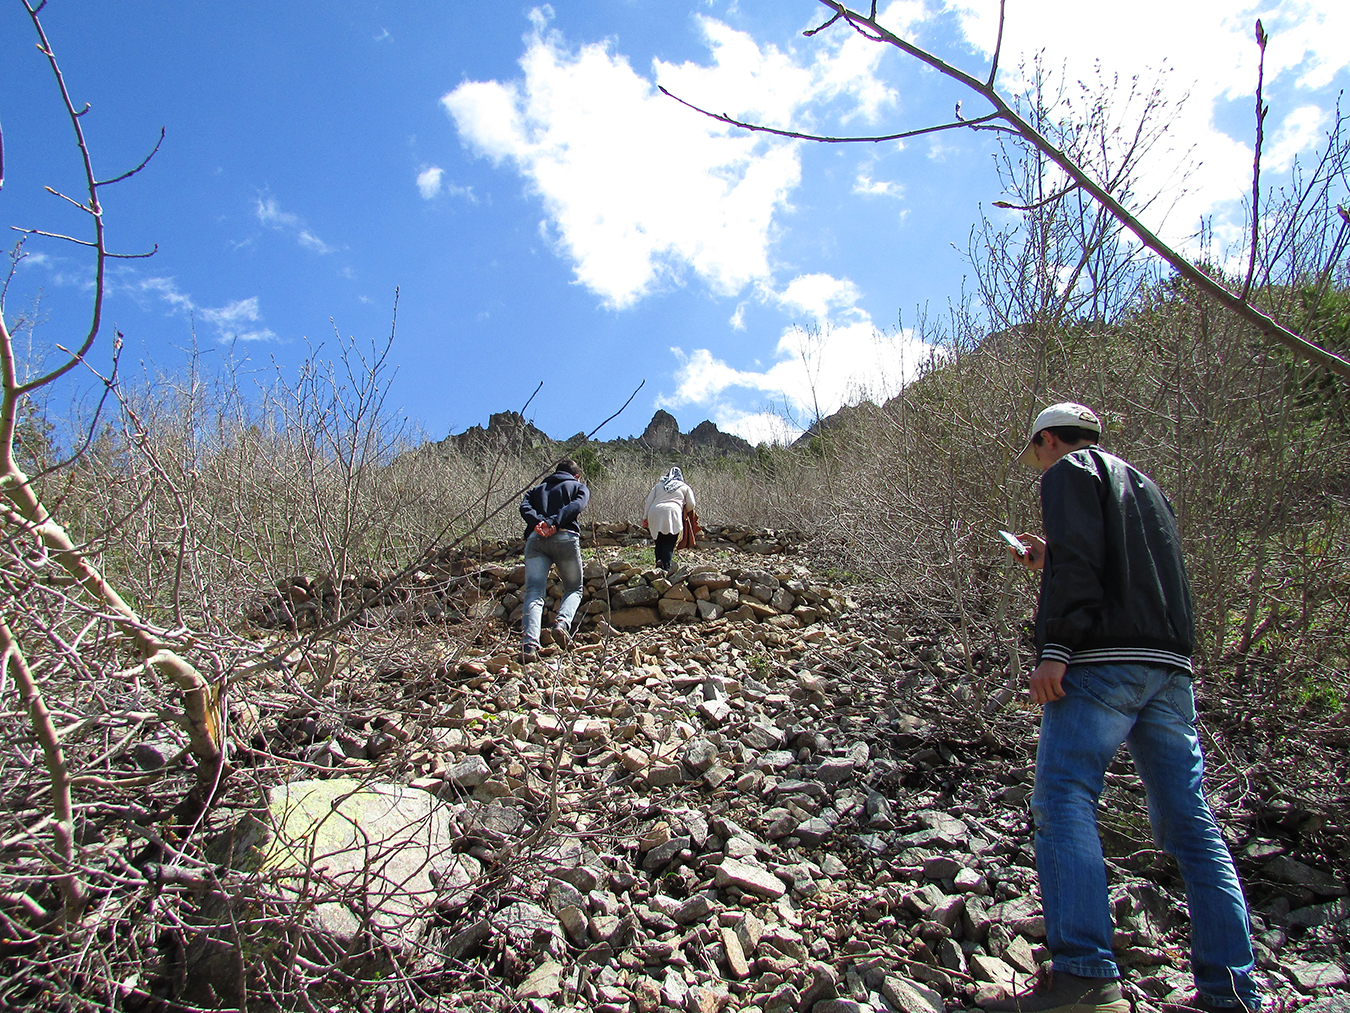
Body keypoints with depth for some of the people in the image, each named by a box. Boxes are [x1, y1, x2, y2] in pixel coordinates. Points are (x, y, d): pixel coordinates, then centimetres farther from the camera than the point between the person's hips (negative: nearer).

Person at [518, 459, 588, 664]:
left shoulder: (537, 489, 33)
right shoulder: (579, 487, 24)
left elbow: (525, 507, 10)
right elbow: (575, 507, 0)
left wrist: (538, 522, -6)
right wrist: (554, 523, -10)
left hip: (535, 539, 2)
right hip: (565, 537, -2)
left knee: (534, 593, -4)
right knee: (573, 589, 14)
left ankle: (529, 644, -25)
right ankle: (563, 623, -15)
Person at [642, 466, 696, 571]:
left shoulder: (659, 485, 27)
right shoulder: (685, 487, 22)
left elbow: (649, 501, 16)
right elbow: (691, 505, 17)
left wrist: (645, 518, 13)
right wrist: (685, 512, 37)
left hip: (654, 513, 3)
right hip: (672, 512, -3)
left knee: (659, 542, 12)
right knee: (669, 543, -3)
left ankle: (659, 561, -11)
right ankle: (666, 568, -17)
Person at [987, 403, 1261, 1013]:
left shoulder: (1070, 471, 4)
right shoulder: (1145, 485, 29)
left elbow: (1077, 561, -12)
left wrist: (1055, 650, -19)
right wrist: (1052, 560, 34)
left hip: (1103, 661, -8)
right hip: (1170, 666, 9)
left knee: (1063, 804, -12)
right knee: (1189, 821, 9)